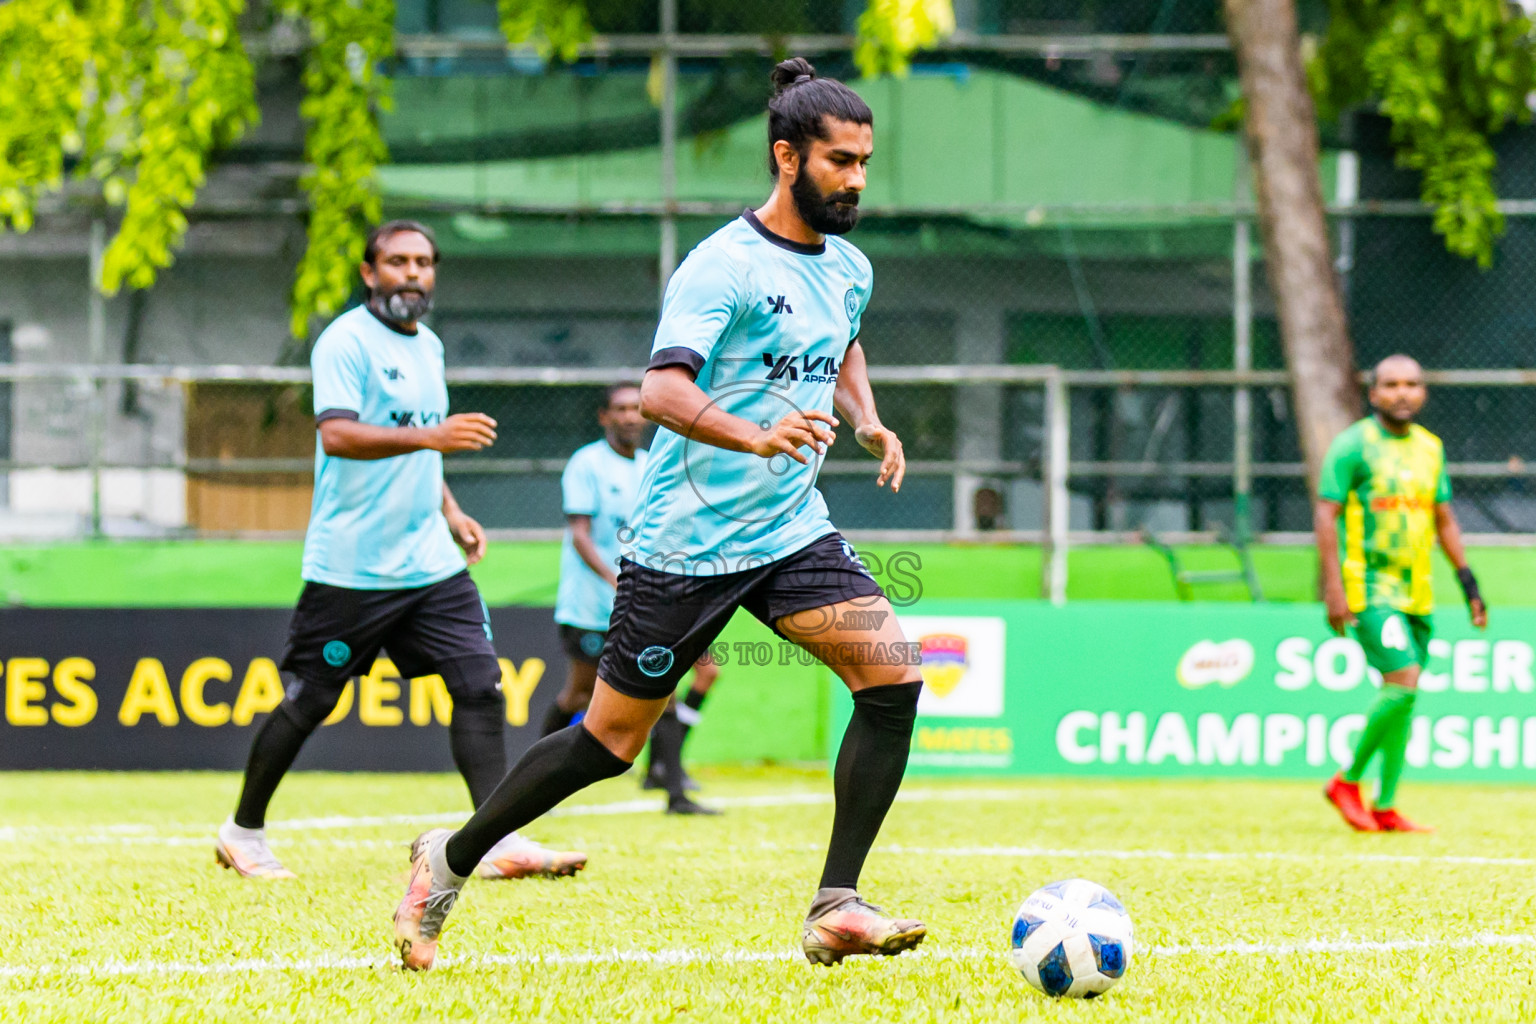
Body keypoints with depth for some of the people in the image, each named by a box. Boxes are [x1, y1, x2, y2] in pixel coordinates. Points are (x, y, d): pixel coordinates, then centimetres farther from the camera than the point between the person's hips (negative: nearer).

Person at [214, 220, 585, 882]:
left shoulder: (427, 346, 16)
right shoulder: (347, 341, -10)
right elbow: (337, 435, -25)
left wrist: (449, 511, 19)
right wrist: (429, 435, -35)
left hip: (430, 562, 7)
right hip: (350, 566, -7)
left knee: (480, 687, -6)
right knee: (308, 703, 2)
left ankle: (500, 843, -8)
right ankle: (243, 832, 19)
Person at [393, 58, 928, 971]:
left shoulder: (850, 270, 8)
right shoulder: (725, 266, -16)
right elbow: (662, 391, -29)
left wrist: (867, 420, 12)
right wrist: (757, 436, -45)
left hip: (791, 529, 6)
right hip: (688, 541, -6)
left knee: (893, 674, -14)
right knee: (613, 738, 1)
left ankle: (836, 909, -11)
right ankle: (452, 860, 23)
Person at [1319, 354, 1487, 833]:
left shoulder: (1430, 447, 13)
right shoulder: (1353, 445, -6)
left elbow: (1443, 518, 21)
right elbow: (1326, 514, -9)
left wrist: (1467, 581, 15)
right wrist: (1333, 587, -17)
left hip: (1416, 591, 7)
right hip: (1370, 588, -7)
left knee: (1404, 695, 5)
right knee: (1403, 681, -18)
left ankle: (1385, 807, 12)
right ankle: (1348, 781, -1)